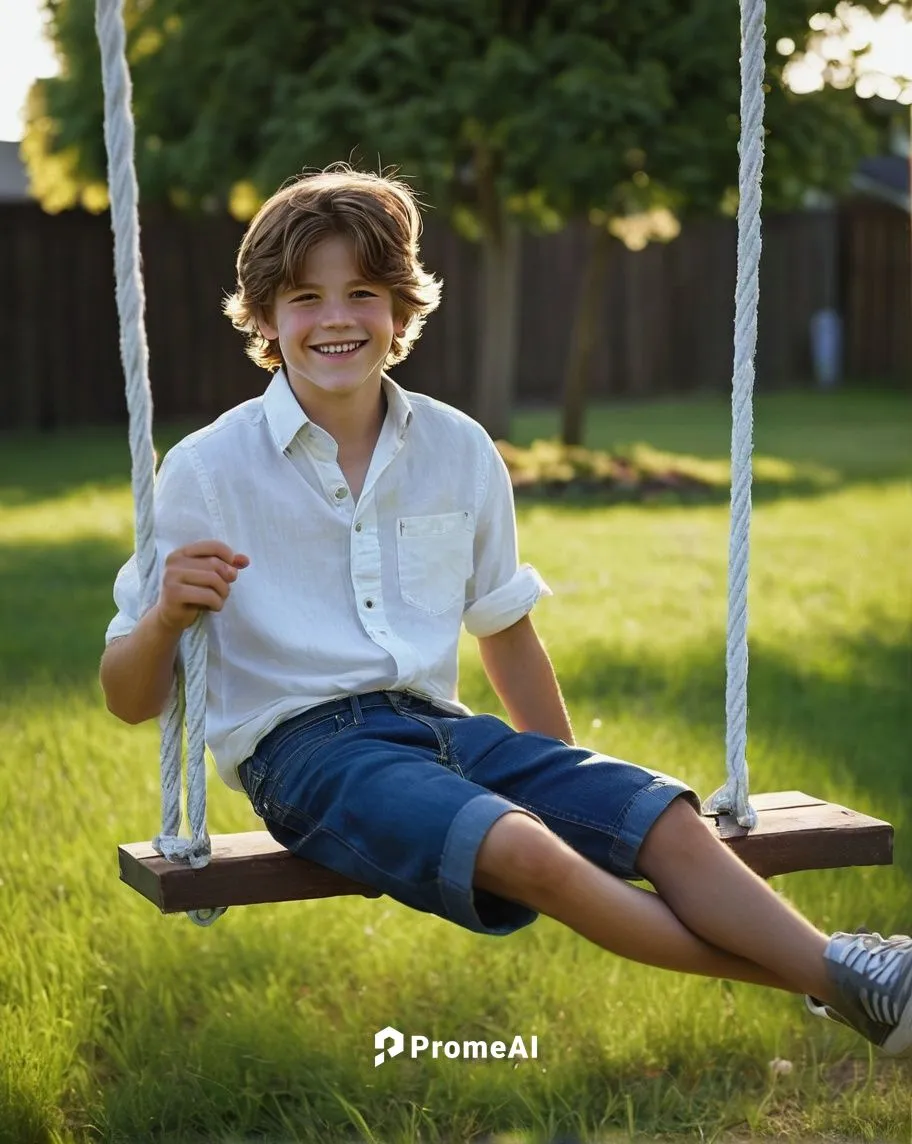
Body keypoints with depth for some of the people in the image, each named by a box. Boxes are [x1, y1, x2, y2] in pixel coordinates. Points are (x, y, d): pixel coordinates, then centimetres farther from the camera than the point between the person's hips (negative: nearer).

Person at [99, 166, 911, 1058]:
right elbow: (130, 701, -3)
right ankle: (834, 984, -21)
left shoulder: (460, 452, 8)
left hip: (436, 723, 6)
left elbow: (507, 634, 22)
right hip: (301, 747, -5)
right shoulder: (207, 472, -4)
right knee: (523, 850, -29)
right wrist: (168, 619, -25)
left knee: (667, 822, -18)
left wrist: (575, 783, 24)